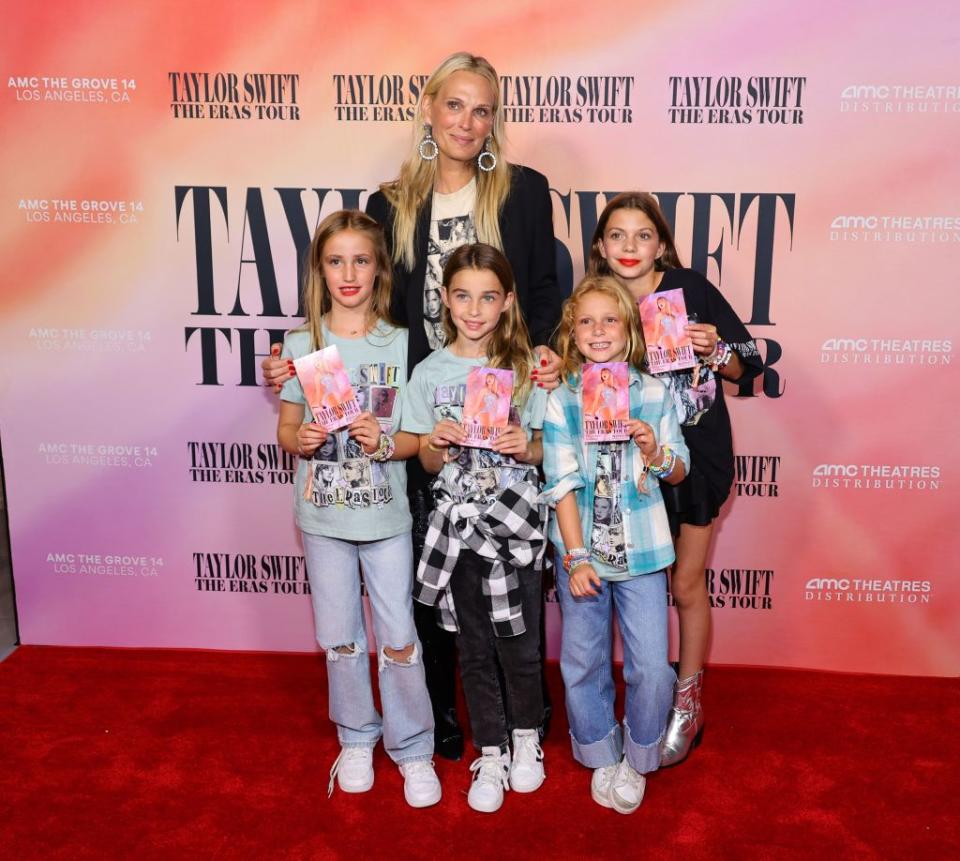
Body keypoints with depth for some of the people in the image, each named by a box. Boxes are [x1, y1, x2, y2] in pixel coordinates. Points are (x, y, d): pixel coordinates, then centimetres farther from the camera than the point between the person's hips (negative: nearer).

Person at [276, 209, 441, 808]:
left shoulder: (401, 343, -3)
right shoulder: (301, 344, 0)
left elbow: (418, 436, -1)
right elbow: (286, 428, 6)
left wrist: (386, 443, -20)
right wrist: (300, 439, -15)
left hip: (386, 514, -1)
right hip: (322, 514, 2)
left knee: (399, 637, 4)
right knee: (340, 637, 14)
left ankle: (413, 749, 23)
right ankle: (356, 738, 34)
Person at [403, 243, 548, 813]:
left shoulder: (526, 367, -2)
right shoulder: (429, 373, 0)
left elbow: (545, 450, 4)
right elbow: (427, 464, 5)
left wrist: (527, 447, -18)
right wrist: (436, 445, -16)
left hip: (519, 521, -1)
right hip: (459, 524, 1)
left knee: (520, 643, 9)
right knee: (474, 646, 12)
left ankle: (526, 737, 35)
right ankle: (491, 753, 29)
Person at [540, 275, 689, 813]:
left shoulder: (654, 394, -2)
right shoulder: (560, 400, -4)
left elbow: (679, 471, 6)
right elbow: (562, 484, -7)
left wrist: (656, 454, -17)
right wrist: (576, 557, -10)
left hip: (641, 549, 0)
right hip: (581, 550, 0)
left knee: (652, 667, 2)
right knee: (584, 664, 11)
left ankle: (637, 759, 28)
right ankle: (602, 759, 34)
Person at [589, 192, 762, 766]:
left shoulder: (690, 290, -12)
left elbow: (748, 364, -5)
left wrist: (713, 352, -25)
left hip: (697, 455, -2)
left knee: (686, 585, 7)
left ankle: (688, 702, 28)